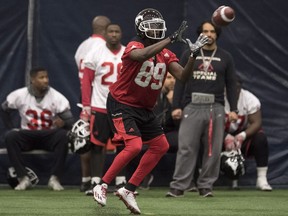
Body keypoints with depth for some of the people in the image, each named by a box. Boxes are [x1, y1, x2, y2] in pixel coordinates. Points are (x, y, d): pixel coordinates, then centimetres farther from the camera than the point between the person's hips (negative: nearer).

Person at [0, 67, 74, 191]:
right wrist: (11, 128, 0)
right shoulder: (19, 95, -5)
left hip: (49, 135, -1)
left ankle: (55, 178, -27)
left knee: (63, 136, -34)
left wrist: (63, 123, -34)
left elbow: (70, 121, -10)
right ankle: (23, 178, -25)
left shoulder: (57, 97, -8)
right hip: (27, 136, 1)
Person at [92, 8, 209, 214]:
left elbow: (182, 76, -9)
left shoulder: (166, 54, 2)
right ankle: (102, 186, -8)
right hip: (122, 104, -8)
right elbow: (143, 55, -42)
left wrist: (193, 54, -24)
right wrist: (172, 39, -44)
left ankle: (129, 190, 11)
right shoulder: (134, 46, -17)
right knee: (134, 146, -22)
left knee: (161, 147, 5)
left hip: (145, 108, 8)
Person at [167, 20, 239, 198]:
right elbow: (180, 81, 9)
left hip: (216, 108, 1)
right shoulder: (189, 55, 10)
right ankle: (179, 186, -6)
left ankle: (206, 186, 7)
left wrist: (233, 109, 2)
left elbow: (231, 84, 10)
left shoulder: (225, 57, 11)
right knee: (186, 148, -6)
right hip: (192, 107, -1)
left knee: (213, 150, 0)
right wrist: (176, 106, 1)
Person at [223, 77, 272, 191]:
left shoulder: (250, 99, -12)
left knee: (260, 138, -29)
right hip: (223, 135, 0)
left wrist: (242, 136, -37)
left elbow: (257, 123, -19)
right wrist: (227, 137, -40)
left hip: (244, 134, 0)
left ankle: (261, 179, -27)